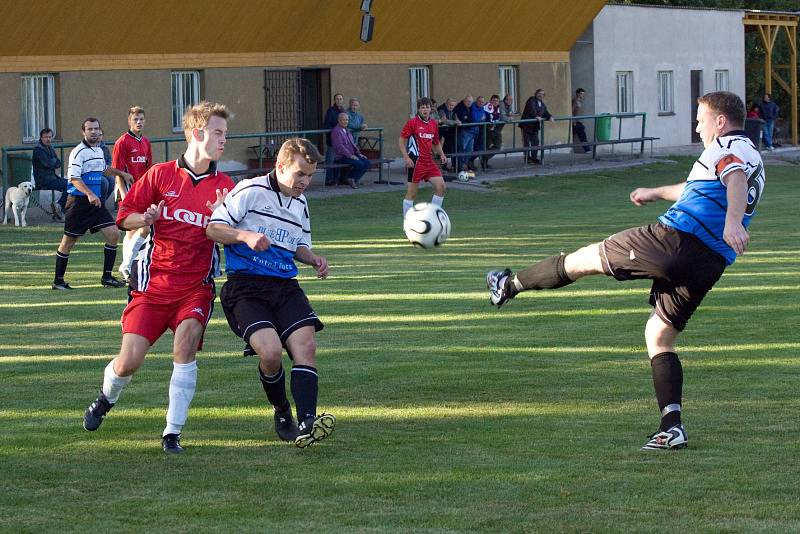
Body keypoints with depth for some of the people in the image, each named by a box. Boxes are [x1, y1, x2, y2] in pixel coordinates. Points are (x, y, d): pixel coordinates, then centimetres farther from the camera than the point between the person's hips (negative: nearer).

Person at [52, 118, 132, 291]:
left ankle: (107, 277, 6)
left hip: (96, 201, 7)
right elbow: (74, 178, -22)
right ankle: (58, 280, 12)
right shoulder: (78, 152, -13)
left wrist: (121, 173, 36)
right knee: (68, 242, 1)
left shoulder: (99, 151, 14)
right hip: (78, 202, -7)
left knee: (113, 234, -2)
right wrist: (89, 194, -33)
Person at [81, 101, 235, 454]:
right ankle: (106, 399, 32)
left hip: (196, 286, 0)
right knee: (129, 362, -5)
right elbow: (124, 217, 6)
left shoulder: (224, 187, 3)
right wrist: (146, 219, -14)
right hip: (155, 282, 0)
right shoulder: (161, 175, 1)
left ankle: (173, 432, -15)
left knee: (186, 341, -26)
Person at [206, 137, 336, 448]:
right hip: (245, 287, -6)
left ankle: (306, 423, -26)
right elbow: (213, 228, -6)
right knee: (271, 351, -23)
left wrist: (313, 259, 10)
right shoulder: (250, 192, -5)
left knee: (305, 346, -17)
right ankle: (282, 413, 4)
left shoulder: (300, 203, 17)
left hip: (284, 286, 6)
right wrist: (246, 236, -23)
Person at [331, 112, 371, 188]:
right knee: (359, 164, -27)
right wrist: (350, 156, -22)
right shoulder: (336, 131, -9)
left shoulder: (346, 131, 21)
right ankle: (351, 179, -5)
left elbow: (353, 144, 26)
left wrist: (359, 153, 10)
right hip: (341, 157, -9)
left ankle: (355, 179, 1)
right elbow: (339, 147, -18)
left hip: (351, 155, 9)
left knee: (367, 162, -10)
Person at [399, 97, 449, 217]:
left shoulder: (433, 125, 11)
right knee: (412, 192, -2)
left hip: (429, 161, 6)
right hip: (416, 161, -6)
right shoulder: (412, 123, -6)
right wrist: (406, 157, -15)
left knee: (441, 186, -4)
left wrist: (442, 154, 6)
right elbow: (401, 140, -6)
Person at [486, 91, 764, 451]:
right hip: (710, 263, 8)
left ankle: (510, 285, 24)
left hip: (676, 238, -8)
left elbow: (736, 181, -25)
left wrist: (731, 221, -45)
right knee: (659, 336, 16)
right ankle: (671, 425, 3)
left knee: (584, 259, 10)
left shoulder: (728, 147, -1)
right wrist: (656, 193, 62)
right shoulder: (751, 158, 28)